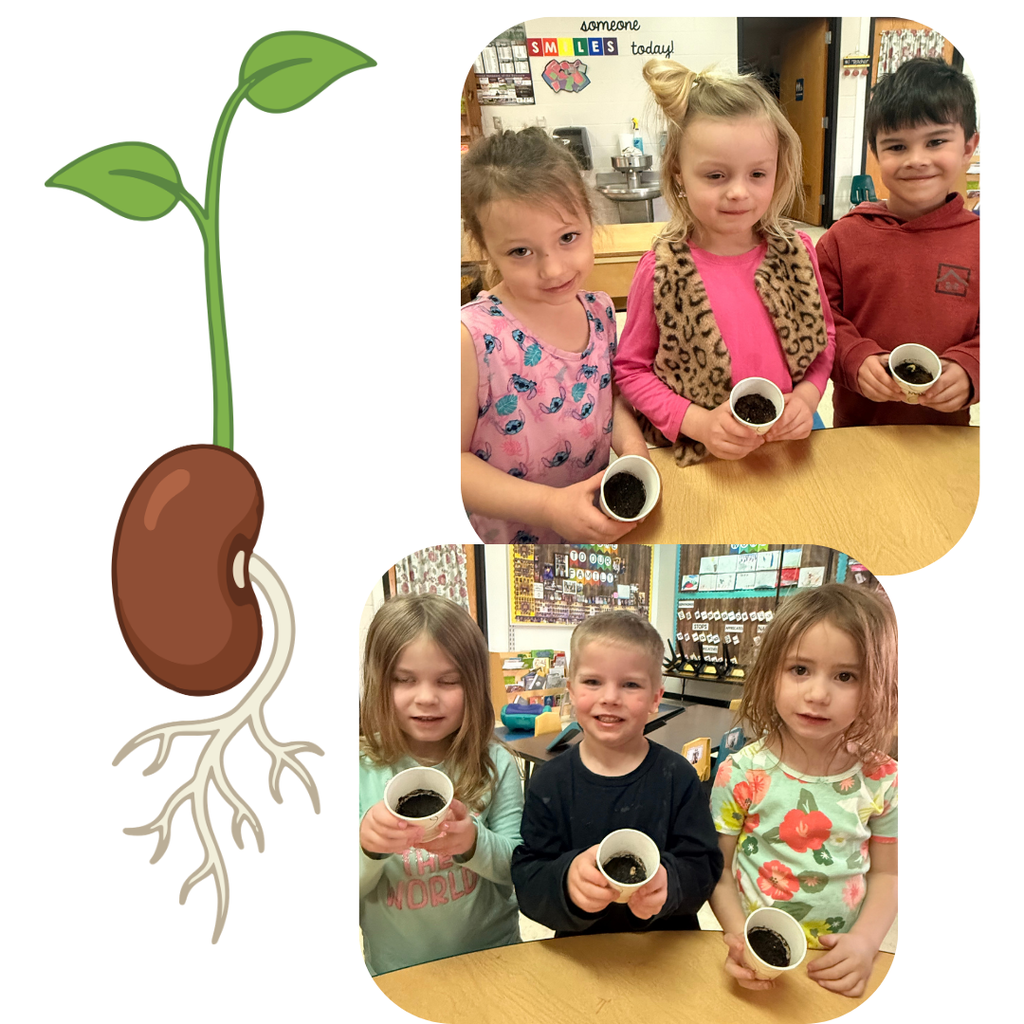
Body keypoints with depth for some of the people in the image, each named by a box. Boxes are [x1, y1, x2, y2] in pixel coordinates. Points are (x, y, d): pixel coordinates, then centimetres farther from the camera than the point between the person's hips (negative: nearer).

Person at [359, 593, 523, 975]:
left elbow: (519, 867, -7)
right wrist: (367, 846, -27)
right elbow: (353, 891, -7)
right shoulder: (364, 768, -8)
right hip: (395, 971, -1)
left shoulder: (495, 765, -7)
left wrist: (473, 844, -26)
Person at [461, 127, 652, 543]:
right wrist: (549, 505, -28)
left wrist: (632, 447, -11)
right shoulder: (474, 337, -24)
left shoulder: (600, 310, -7)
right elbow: (454, 460, -21)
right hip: (507, 538, -5)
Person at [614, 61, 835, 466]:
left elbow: (823, 339, 9)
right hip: (694, 456, -2)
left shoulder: (797, 251, -3)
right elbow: (631, 367, -6)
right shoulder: (661, 270, -12)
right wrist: (698, 422, -17)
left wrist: (806, 397, -9)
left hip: (789, 445, 2)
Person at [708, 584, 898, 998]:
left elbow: (886, 873, 8)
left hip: (840, 965, 3)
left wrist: (864, 941, -6)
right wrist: (739, 934, -15)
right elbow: (717, 866, -1)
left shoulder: (881, 780, -2)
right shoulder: (741, 773, -8)